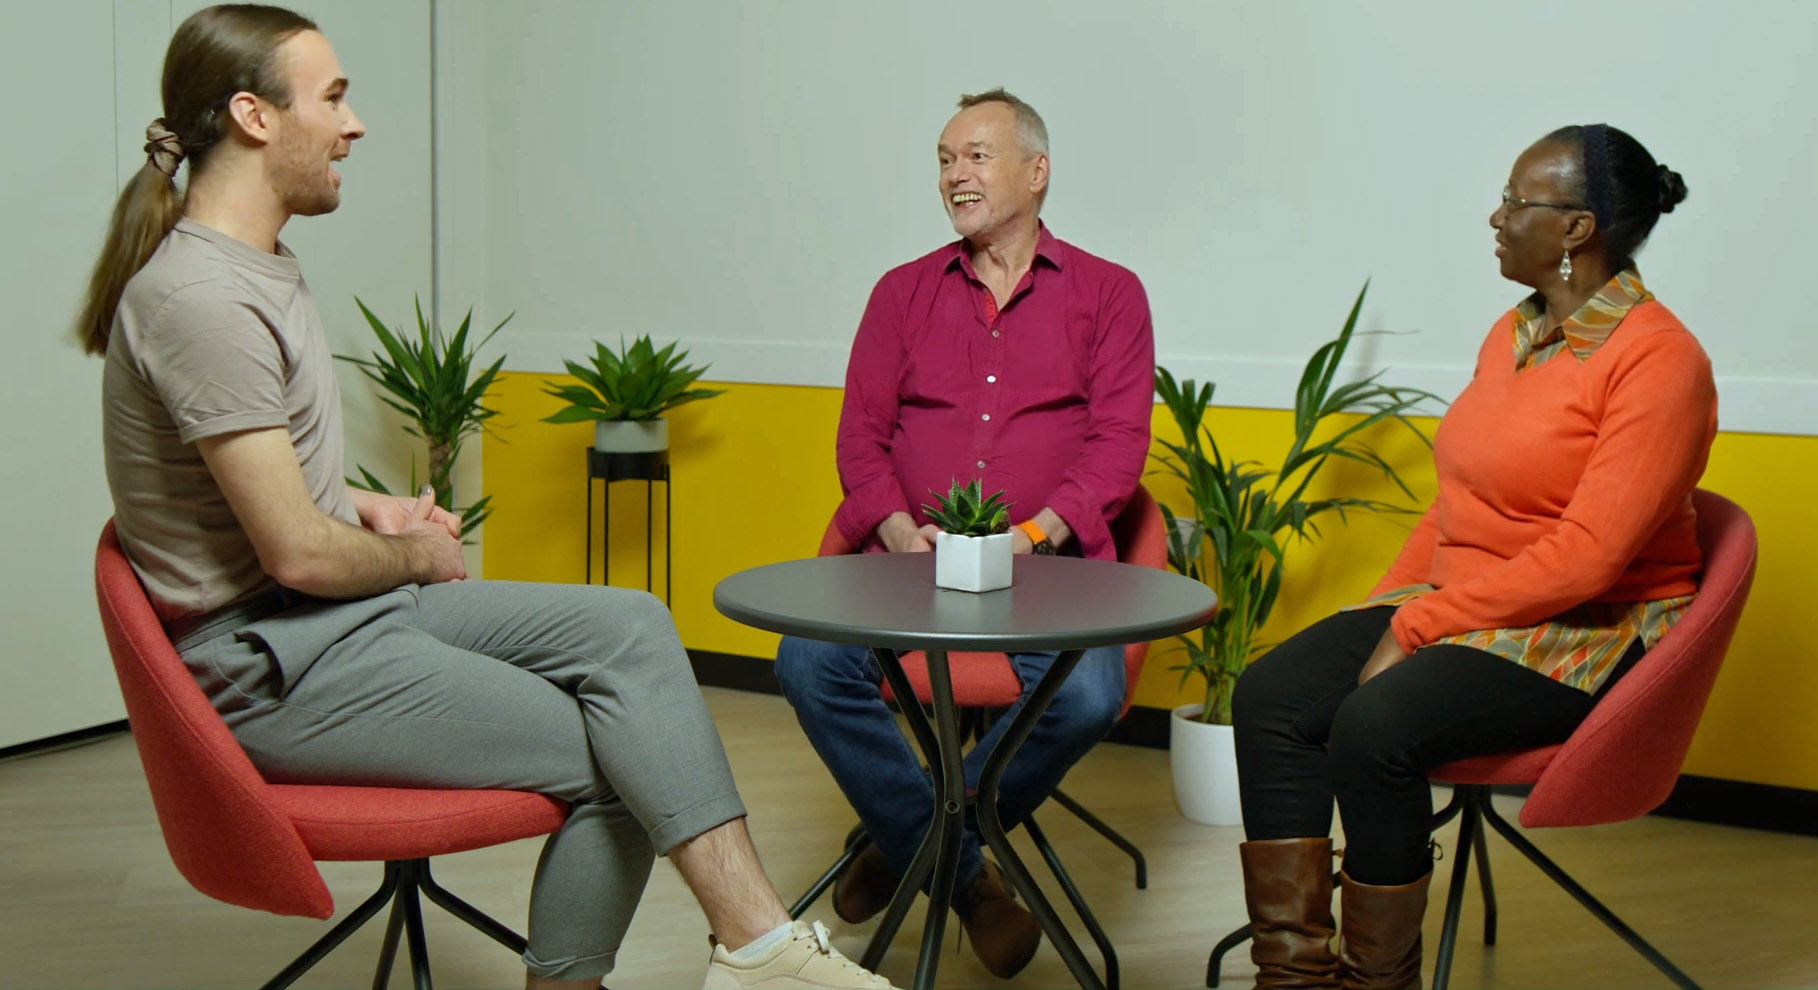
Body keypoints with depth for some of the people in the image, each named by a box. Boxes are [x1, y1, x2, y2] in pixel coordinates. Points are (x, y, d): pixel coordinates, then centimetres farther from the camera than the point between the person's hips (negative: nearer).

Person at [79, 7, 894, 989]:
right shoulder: (202, 300, -21)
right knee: (613, 761, -12)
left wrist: (371, 507, 9)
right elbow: (299, 555, -23)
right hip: (276, 669, -10)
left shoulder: (258, 268, 13)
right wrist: (418, 556, -3)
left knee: (628, 626, -7)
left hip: (349, 611, 10)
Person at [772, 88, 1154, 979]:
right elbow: (860, 432, 10)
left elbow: (1118, 441, 0)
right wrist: (901, 531, -10)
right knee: (809, 662, -25)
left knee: (1086, 696, -31)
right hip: (909, 557, 2)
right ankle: (961, 873, -7)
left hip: (1048, 561, -2)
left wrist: (1033, 535, -16)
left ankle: (912, 841, -3)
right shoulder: (903, 293, 16)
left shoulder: (1107, 295, 9)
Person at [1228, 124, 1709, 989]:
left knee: (1374, 724, -31)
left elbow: (1586, 555, -21)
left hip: (1587, 637, -8)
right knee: (1270, 696, -13)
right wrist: (1385, 608, 5)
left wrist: (1416, 628, -20)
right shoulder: (1513, 334, 13)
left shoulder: (1658, 359, -13)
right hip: (1460, 609, 8)